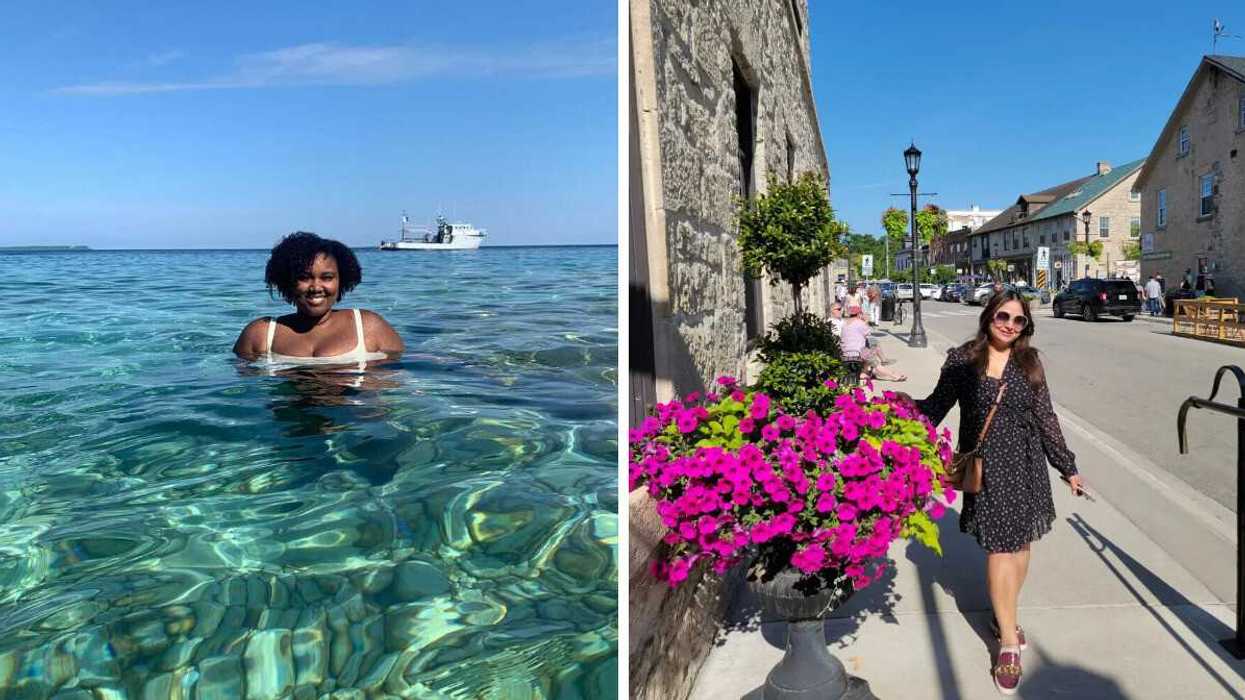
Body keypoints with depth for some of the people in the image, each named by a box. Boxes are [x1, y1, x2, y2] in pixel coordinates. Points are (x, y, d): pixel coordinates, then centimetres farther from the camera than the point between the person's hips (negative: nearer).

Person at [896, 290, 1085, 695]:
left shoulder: (1029, 362, 2)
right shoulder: (962, 360, -5)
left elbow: (1044, 418, 8)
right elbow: (936, 407, 1)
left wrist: (1067, 466, 10)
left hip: (1026, 464, 3)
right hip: (986, 467, -3)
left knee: (1021, 542, 12)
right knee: (999, 547, -1)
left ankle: (1005, 616, 33)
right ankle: (1008, 642, 8)